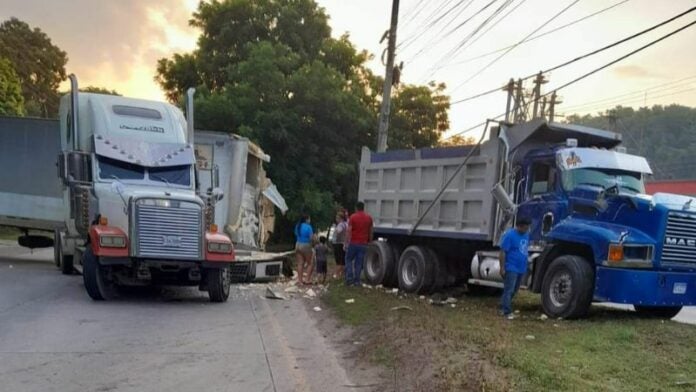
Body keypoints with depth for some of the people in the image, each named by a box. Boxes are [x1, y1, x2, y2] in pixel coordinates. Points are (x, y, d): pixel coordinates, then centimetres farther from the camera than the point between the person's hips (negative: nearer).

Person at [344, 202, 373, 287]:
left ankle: (349, 278, 0)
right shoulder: (369, 218, 6)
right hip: (363, 244, 3)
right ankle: (357, 281, 6)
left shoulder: (353, 217, -6)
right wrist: (370, 242, 21)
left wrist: (347, 243, -10)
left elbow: (349, 231, -11)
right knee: (359, 263, 7)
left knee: (349, 260, 12)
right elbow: (370, 232, 11)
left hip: (353, 243, -3)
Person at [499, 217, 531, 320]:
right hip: (511, 268, -8)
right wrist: (502, 268, -17)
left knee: (514, 290, 15)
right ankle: (507, 312, -5)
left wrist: (525, 265, 20)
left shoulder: (526, 234, 9)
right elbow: (502, 252, -15)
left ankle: (503, 307, 27)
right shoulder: (510, 235, -15)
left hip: (521, 268, 8)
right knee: (509, 290, -8)